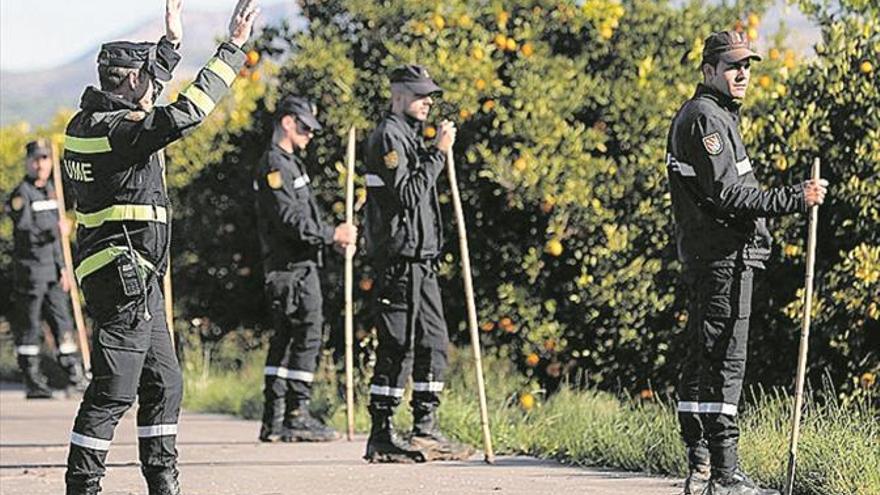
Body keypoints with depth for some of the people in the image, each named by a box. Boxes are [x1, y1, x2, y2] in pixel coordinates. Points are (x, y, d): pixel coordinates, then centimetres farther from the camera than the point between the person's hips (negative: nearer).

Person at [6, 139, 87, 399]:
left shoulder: (51, 191, 16)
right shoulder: (21, 195, -8)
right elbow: (26, 230, -21)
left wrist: (63, 267, 20)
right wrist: (55, 230, -30)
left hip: (52, 269, 7)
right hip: (30, 268, -7)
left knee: (62, 322, 5)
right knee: (29, 328, -3)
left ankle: (76, 378, 7)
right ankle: (33, 382, 0)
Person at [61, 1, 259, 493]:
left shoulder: (88, 122, 11)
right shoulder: (117, 129, -17)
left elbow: (143, 99, 32)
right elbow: (181, 115, -29)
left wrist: (172, 41, 35)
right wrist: (233, 50, -25)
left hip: (138, 283, 10)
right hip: (125, 273, -10)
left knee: (164, 382, 16)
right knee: (114, 391, -9)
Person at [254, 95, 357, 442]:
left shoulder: (290, 163, 22)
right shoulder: (274, 165, -11)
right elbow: (289, 220, -20)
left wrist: (334, 236, 9)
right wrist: (333, 234, -14)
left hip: (300, 265, 11)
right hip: (291, 267, -11)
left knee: (285, 339, 10)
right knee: (307, 336, -9)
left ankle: (274, 420, 12)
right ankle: (296, 416, -8)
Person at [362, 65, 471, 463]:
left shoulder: (411, 136, 22)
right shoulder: (388, 137, -10)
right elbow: (408, 194, -19)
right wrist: (437, 154, -16)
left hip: (420, 261, 10)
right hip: (399, 260, -10)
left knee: (434, 342, 10)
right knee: (397, 348, -9)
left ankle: (426, 432, 15)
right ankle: (381, 437, -6)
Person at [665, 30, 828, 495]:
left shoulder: (714, 116, 22)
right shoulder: (705, 118, -12)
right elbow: (727, 193, -21)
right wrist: (795, 198, -22)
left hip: (704, 257, 11)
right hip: (723, 257, -11)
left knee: (701, 360, 11)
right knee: (725, 361, -11)